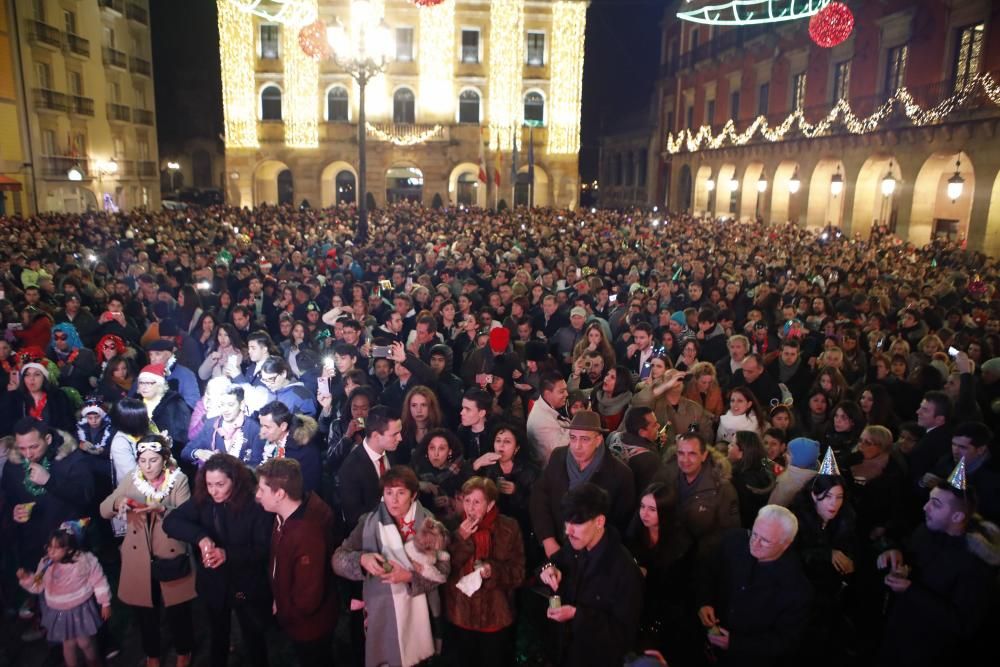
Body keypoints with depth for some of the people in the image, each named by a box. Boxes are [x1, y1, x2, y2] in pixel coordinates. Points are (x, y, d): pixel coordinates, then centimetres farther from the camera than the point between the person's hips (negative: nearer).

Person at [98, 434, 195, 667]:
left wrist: (161, 509, -35)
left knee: (178, 611, 11)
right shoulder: (130, 480, 0)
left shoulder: (179, 480, -9)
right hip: (139, 560, 3)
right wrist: (117, 503, -23)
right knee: (145, 612, 17)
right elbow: (104, 511, -1)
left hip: (171, 557, -2)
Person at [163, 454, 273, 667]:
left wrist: (228, 554, -35)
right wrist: (200, 537, -34)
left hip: (247, 587, -3)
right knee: (217, 635, 25)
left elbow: (264, 549, -21)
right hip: (214, 584, 3)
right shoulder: (202, 501, -10)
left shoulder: (255, 505, -21)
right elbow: (170, 521, -18)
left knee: (253, 638, 15)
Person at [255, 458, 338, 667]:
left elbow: (307, 600, -31)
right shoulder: (285, 515, -10)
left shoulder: (308, 534, -39)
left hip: (309, 627, -7)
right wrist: (278, 601, 1)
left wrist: (282, 610, -13)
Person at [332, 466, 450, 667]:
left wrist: (410, 576, -23)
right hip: (382, 611, 0)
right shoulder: (369, 522, -5)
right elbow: (338, 559, -8)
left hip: (420, 611, 1)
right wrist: (362, 559, -27)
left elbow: (443, 568, -8)